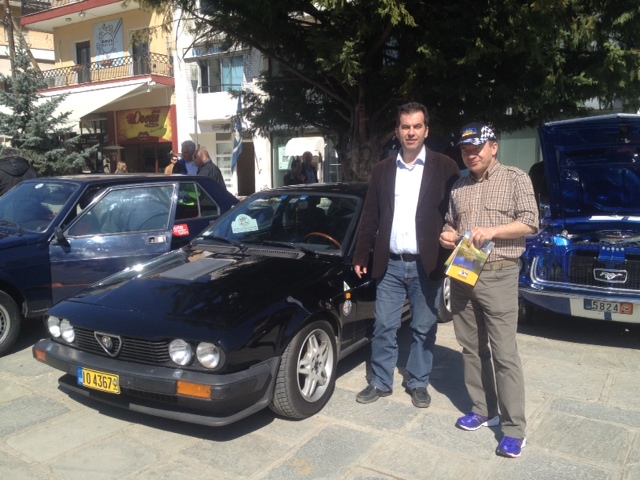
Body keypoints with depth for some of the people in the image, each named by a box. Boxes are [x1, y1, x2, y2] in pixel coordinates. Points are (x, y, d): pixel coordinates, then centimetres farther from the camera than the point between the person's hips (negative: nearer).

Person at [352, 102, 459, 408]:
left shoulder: (444, 167, 0)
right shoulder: (382, 170, 8)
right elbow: (370, 217, 9)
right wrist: (361, 256, 7)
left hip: (427, 265, -2)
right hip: (389, 264, 2)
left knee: (424, 330, 10)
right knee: (383, 328, 9)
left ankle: (418, 384, 28)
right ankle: (380, 382, 25)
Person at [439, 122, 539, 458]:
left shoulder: (515, 179, 1)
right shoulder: (459, 187, 15)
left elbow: (530, 222, -6)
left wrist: (492, 231, -18)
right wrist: (447, 236, 1)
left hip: (498, 277, -5)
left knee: (504, 354, -5)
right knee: (472, 349, 11)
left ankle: (514, 429, 3)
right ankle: (483, 410, 25)